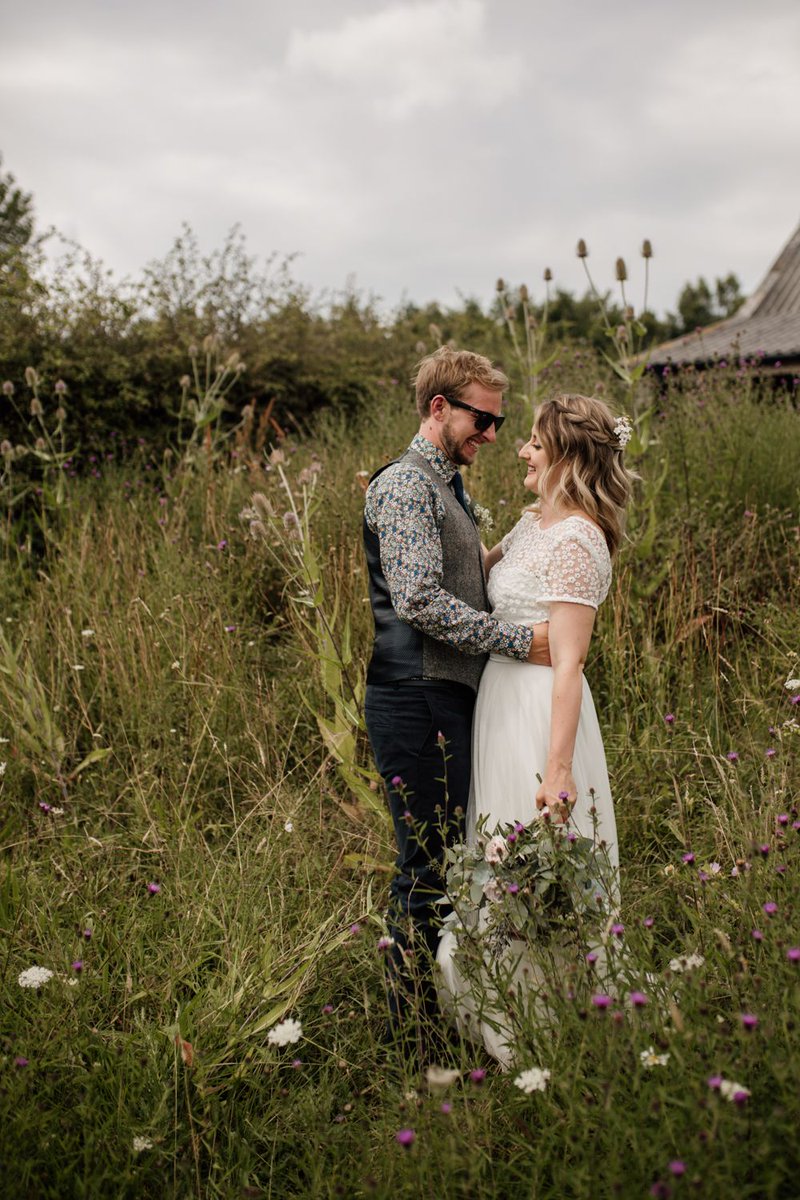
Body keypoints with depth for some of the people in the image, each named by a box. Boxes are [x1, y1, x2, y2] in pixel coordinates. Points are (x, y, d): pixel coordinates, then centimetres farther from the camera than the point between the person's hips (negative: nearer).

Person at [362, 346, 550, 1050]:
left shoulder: (451, 489, 21)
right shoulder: (405, 485, -11)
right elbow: (420, 599, -22)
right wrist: (519, 641, -18)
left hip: (451, 699, 10)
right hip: (418, 702, -10)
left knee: (445, 862, 16)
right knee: (427, 872, -4)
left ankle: (441, 1012, 29)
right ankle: (414, 1036, 8)